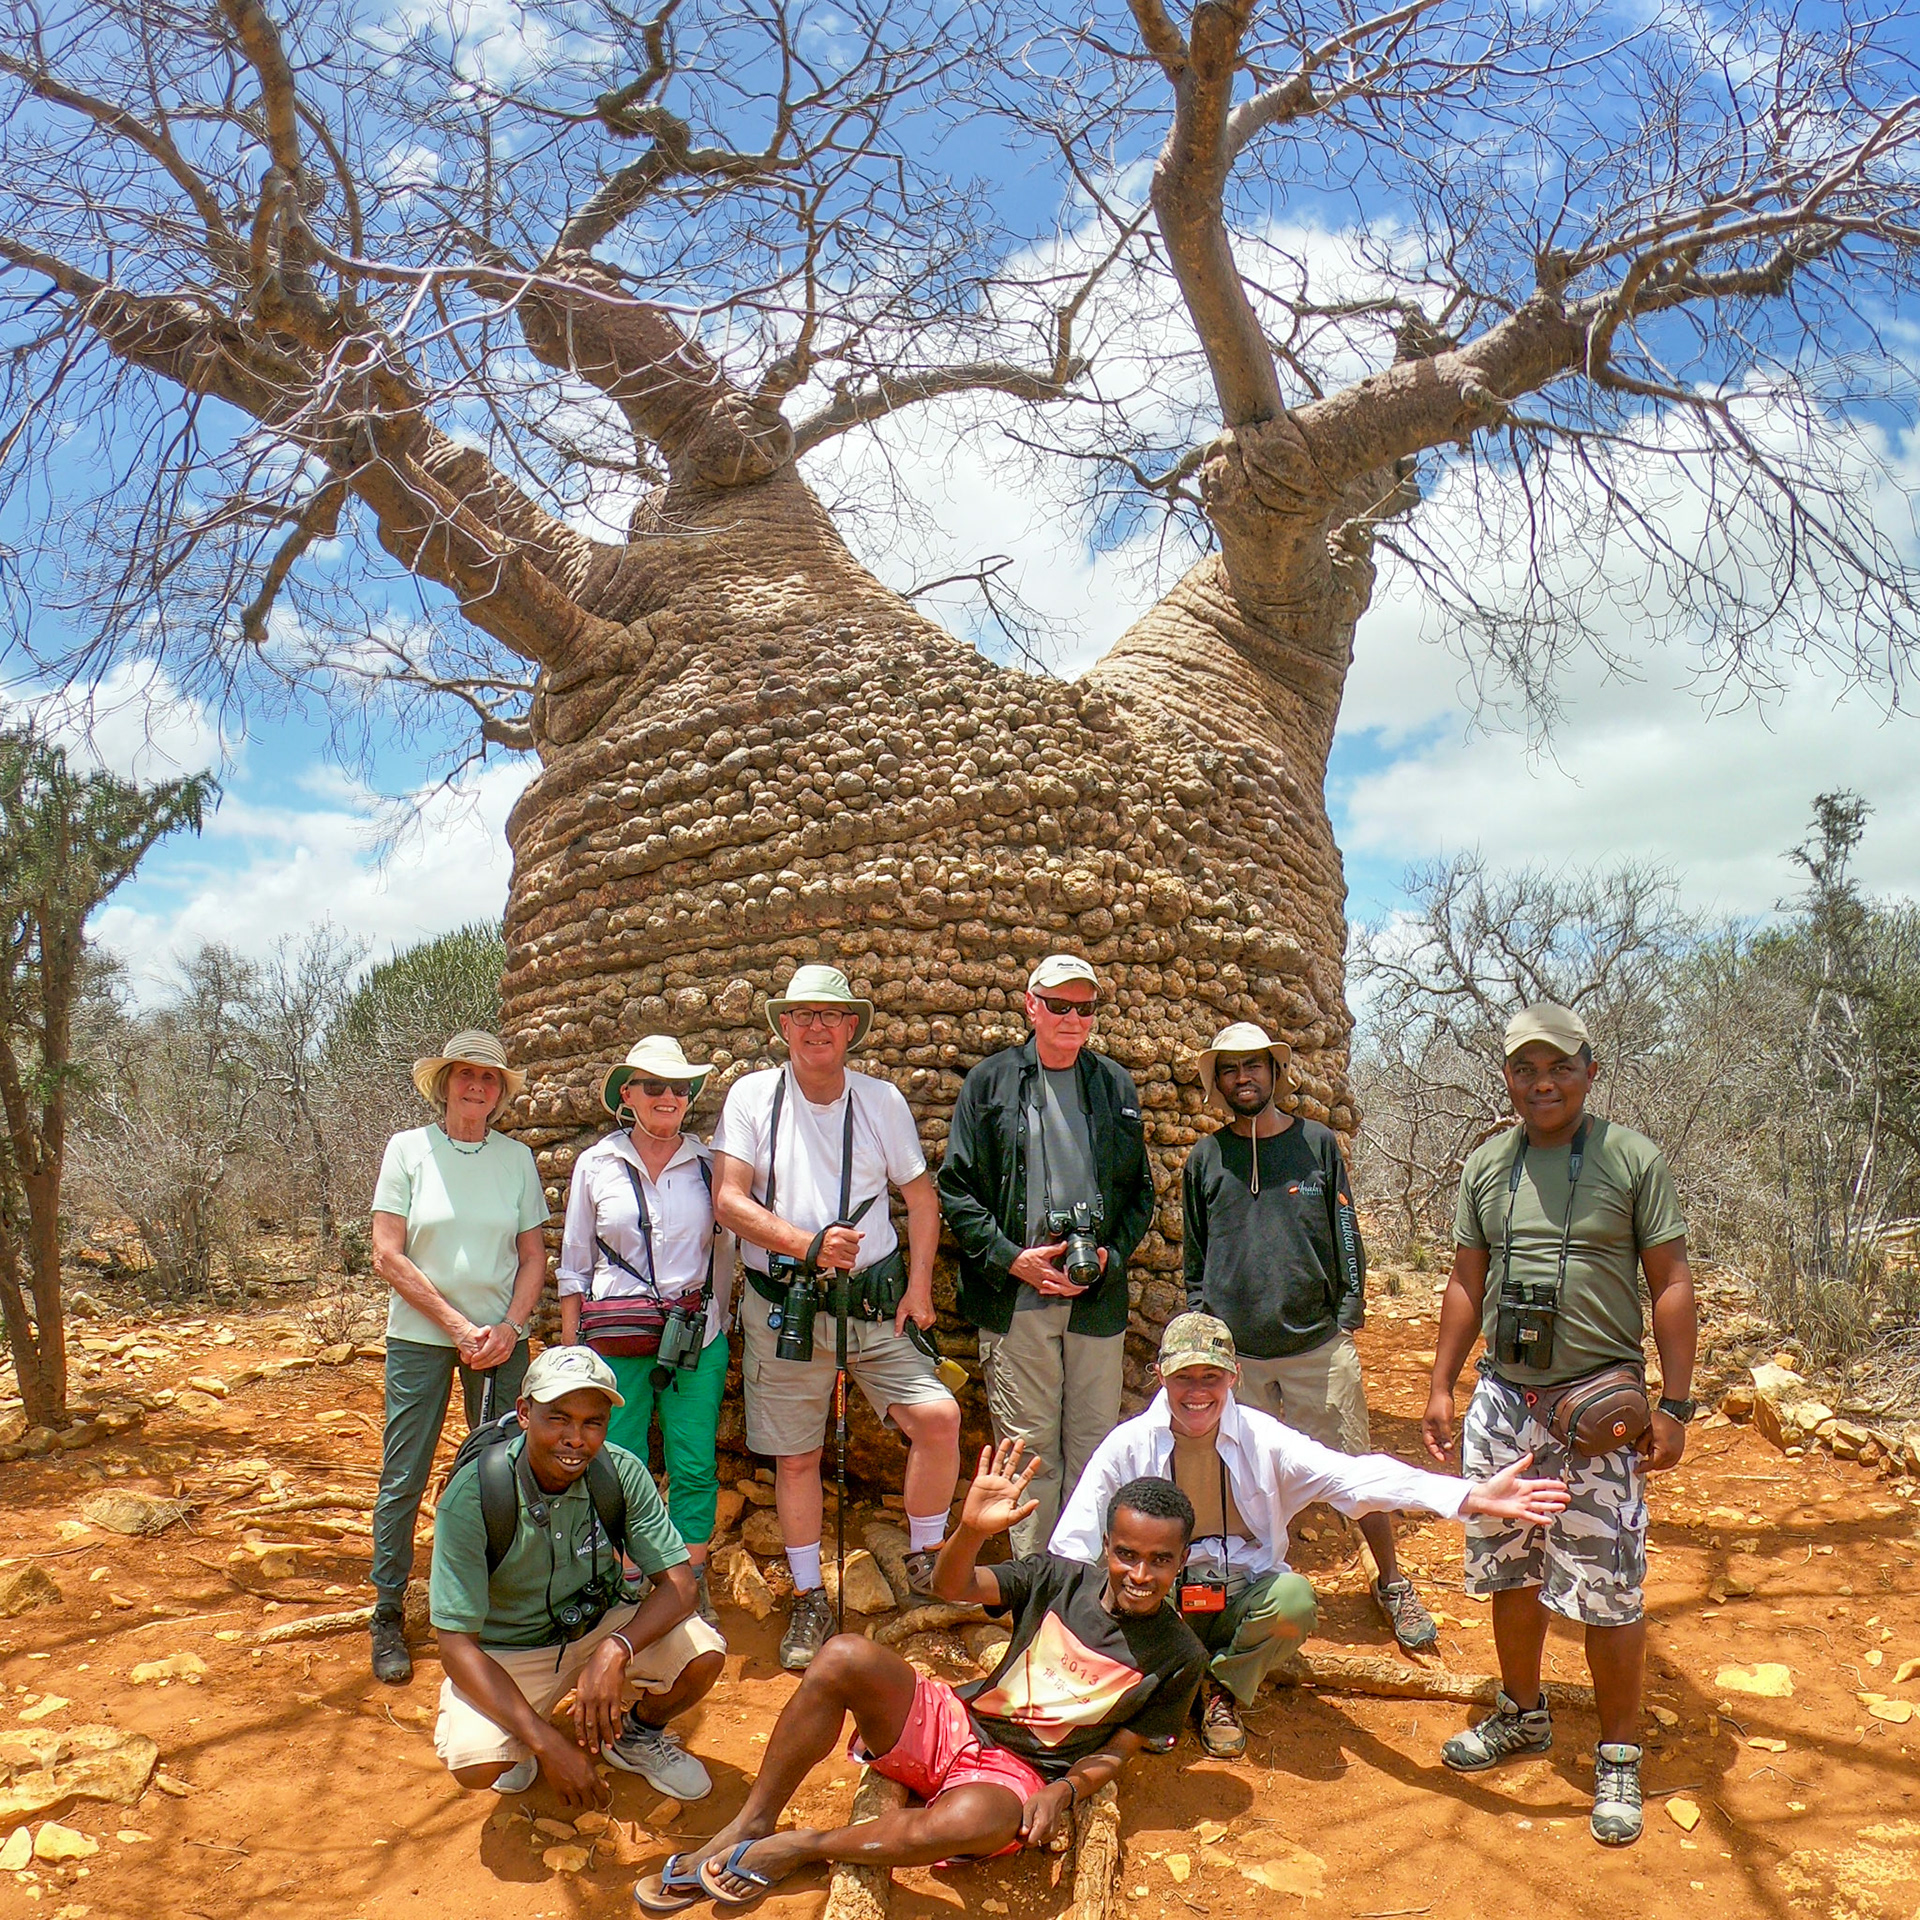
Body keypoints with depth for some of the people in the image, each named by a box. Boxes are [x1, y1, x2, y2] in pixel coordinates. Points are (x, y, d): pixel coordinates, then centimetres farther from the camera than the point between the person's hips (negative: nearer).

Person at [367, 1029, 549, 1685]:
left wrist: (509, 1328, -9)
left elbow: (533, 1257, 7)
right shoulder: (408, 1149, -3)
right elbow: (388, 1255, -7)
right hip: (420, 1336, -2)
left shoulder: (516, 1157, 4)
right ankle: (388, 1615, 16)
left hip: (501, 1335, 2)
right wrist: (460, 1326, -11)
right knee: (403, 1478, 1)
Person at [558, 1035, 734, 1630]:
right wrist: (570, 1348, 6)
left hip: (698, 1338, 0)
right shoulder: (596, 1165, 4)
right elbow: (574, 1263, 9)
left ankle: (693, 1591, 18)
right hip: (615, 1340, 0)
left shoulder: (708, 1163, 3)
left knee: (695, 1467, 3)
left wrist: (714, 1325, 9)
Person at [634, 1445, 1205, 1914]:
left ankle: (801, 1848, -12)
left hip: (1018, 1775, -2)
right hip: (954, 1724, 3)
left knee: (964, 1822, -40)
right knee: (846, 1656, -27)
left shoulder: (1177, 1656, -3)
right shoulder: (1061, 1579, 0)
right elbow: (952, 1586, -8)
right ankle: (750, 1823, -9)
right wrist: (972, 1531, -30)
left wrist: (1065, 1791, -16)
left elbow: (1117, 1750, 4)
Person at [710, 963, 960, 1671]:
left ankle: (925, 1560, 12)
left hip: (873, 1301, 1)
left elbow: (921, 1195, 9)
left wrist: (919, 1286, -1)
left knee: (939, 1416, -13)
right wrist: (809, 1245, -22)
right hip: (783, 1307, -1)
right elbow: (729, 1199, -10)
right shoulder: (752, 1095, -2)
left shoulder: (882, 1100, 3)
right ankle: (809, 1600, 27)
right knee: (795, 1457, 7)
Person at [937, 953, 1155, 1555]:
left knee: (1094, 1440, 9)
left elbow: (1141, 1189, 15)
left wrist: (1112, 1254, -2)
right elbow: (955, 1188, 0)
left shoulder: (1115, 1085, 12)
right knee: (1029, 1445, 2)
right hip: (1016, 1298, -2)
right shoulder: (990, 1082, 3)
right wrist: (1012, 1258, -10)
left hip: (1098, 1296, 3)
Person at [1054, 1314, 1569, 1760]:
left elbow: (1350, 1475, -24)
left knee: (1295, 1598, -31)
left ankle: (1222, 1689, 1)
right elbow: (1071, 1549, -10)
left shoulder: (1260, 1438, -12)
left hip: (1242, 1596, 1)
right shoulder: (1129, 1445, -12)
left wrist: (1473, 1497, -37)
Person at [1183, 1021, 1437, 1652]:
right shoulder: (1205, 1159, 5)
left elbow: (1345, 1238, 6)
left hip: (1319, 1346, -1)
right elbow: (1196, 1259, 12)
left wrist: (1349, 1317, 1)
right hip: (1235, 1352, 1)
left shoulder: (1317, 1143, 3)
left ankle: (1392, 1583, 26)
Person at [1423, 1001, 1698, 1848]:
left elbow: (1672, 1285, -4)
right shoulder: (1485, 1165, 6)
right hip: (1504, 1397, 4)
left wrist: (1674, 1405, -8)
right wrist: (1440, 1388, 9)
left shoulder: (1633, 1159, -5)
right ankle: (1522, 1714, 36)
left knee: (1607, 1589, 0)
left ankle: (1619, 1759, 19)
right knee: (1509, 1567, 15)